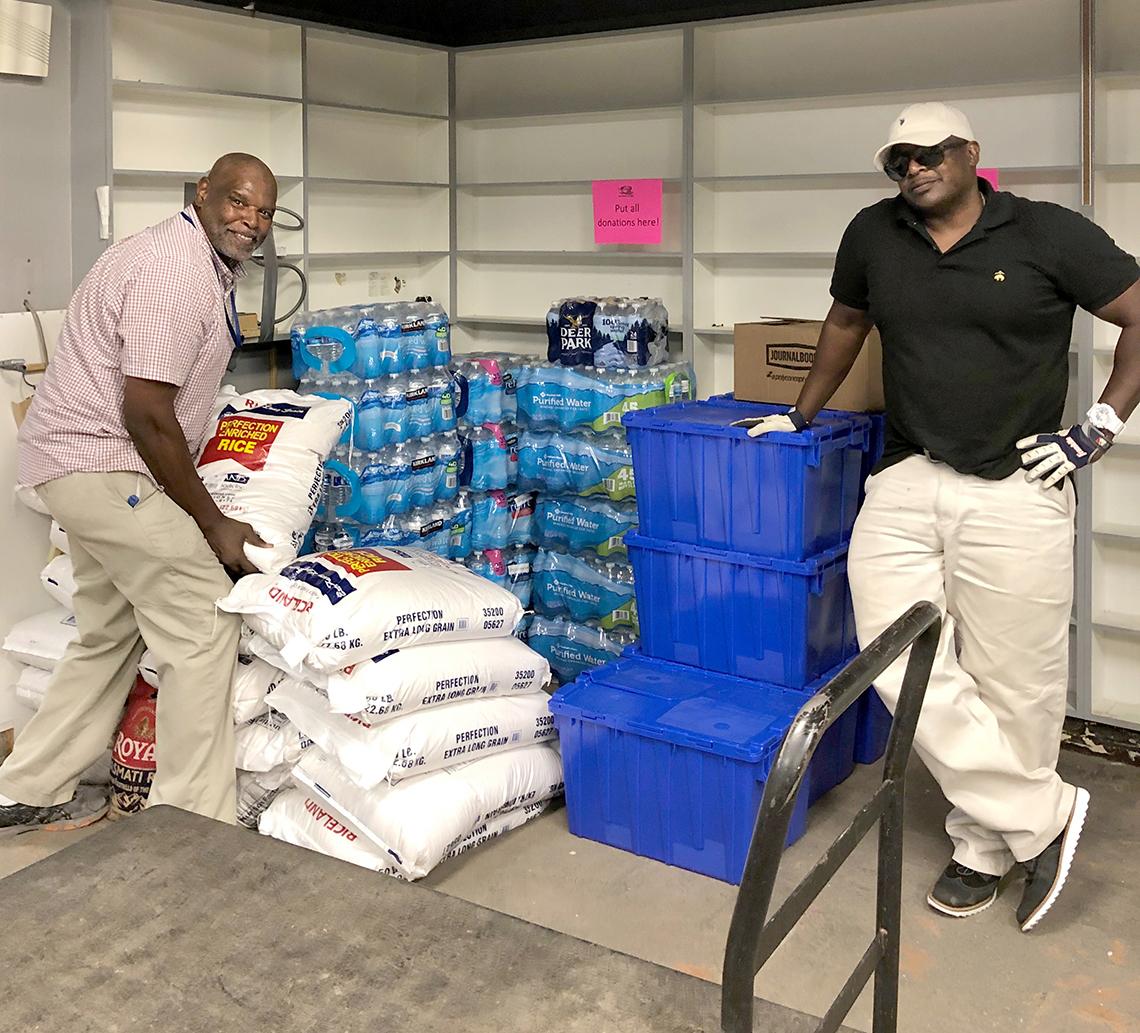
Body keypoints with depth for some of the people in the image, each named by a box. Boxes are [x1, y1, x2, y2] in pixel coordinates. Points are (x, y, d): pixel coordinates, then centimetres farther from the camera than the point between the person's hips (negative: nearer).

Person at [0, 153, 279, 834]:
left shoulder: (208, 266, 14)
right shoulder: (177, 269, -20)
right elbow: (147, 413, -24)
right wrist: (211, 522, -16)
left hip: (82, 464, 11)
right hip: (104, 464, -11)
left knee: (112, 633, 19)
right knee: (204, 624, -9)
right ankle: (193, 825, -2)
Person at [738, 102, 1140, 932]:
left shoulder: (1051, 235, -4)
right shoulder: (873, 236, 8)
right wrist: (802, 414, 26)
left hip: (1013, 492, -3)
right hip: (905, 483, 4)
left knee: (1013, 686, 3)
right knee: (903, 663, -5)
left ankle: (988, 846, 24)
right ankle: (1043, 814, 12)